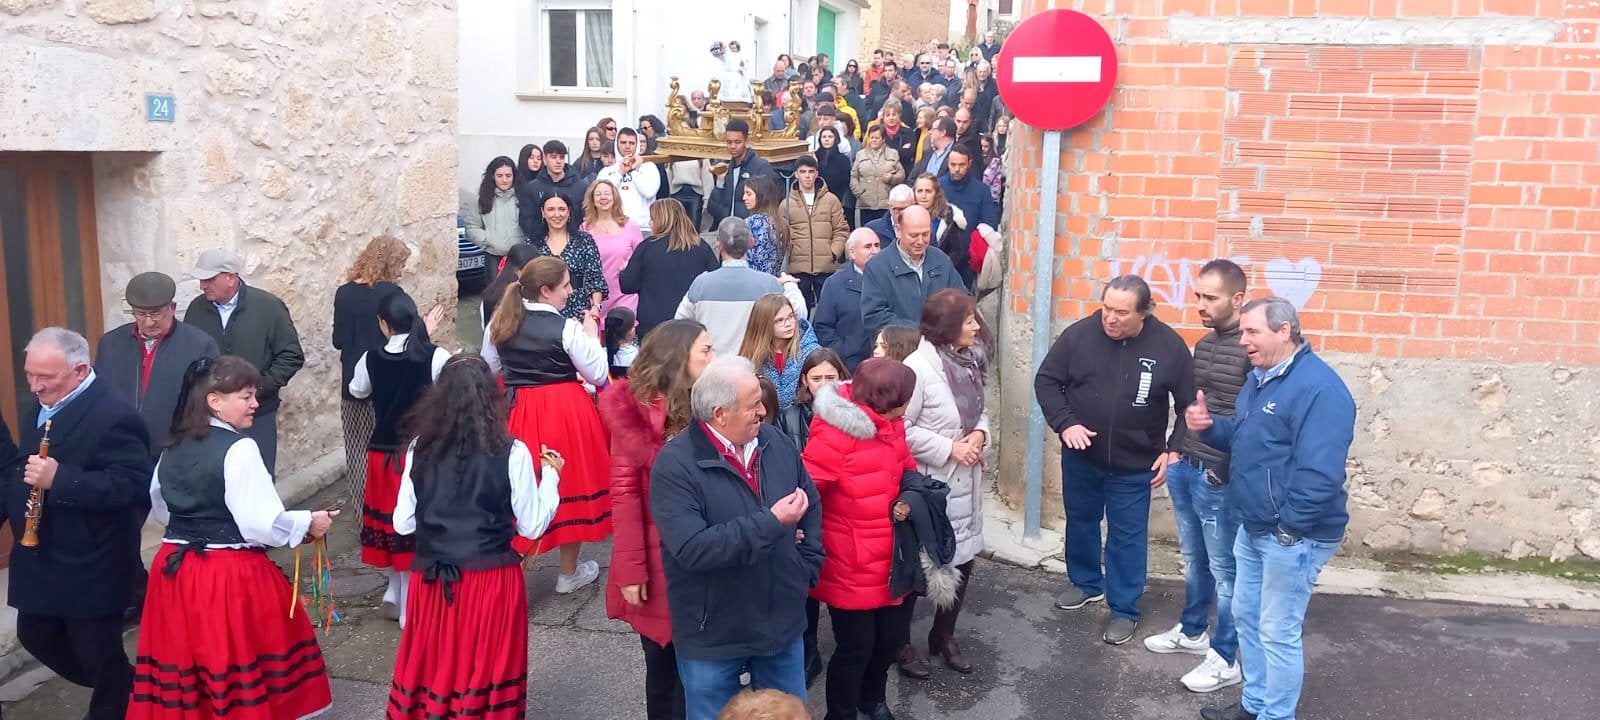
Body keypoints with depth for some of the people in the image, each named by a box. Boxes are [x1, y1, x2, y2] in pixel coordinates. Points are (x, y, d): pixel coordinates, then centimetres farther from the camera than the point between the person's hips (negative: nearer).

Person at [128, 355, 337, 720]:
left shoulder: (173, 448, 7)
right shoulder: (238, 448, -17)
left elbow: (160, 509, 21)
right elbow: (260, 523, -19)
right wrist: (307, 524, -5)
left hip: (175, 569, 8)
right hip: (231, 576, -7)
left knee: (181, 661, 14)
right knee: (238, 666, 4)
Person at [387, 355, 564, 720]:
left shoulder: (420, 450, -3)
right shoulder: (511, 453, -11)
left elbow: (403, 523, 4)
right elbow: (532, 526, -5)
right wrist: (550, 475, 8)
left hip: (432, 581, 3)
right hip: (492, 581, -3)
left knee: (434, 667, 17)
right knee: (486, 670, 11)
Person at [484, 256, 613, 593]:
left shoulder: (500, 322, 1)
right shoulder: (567, 328, -15)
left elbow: (491, 369, 12)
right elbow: (598, 375, -8)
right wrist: (592, 332, 1)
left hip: (514, 412, 4)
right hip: (565, 413, -4)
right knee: (569, 485, 10)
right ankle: (569, 573, 23)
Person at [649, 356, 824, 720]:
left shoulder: (776, 441, -2)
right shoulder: (676, 463, -21)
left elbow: (811, 506, 11)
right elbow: (692, 548, -31)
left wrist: (806, 567, 0)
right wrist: (770, 523, -29)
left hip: (783, 623, 5)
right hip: (713, 635, -5)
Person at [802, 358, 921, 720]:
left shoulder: (891, 425, 3)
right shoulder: (835, 435, -23)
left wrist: (909, 499, -1)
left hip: (891, 561, 8)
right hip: (852, 568, -8)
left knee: (892, 636, 21)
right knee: (856, 645, 6)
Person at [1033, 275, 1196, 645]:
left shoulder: (1170, 346, -14)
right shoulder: (1079, 334, -13)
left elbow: (1190, 406, -4)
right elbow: (1046, 381, -3)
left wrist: (1175, 450, -11)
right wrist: (1065, 423, -15)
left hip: (1134, 464, -2)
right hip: (1080, 457, 2)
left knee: (1127, 536, 8)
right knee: (1080, 522, 21)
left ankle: (1124, 610, 23)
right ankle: (1086, 583, 44)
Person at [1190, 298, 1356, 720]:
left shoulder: (1319, 388, -23)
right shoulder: (1259, 377, 9)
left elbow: (1320, 474, -28)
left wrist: (1287, 527, -22)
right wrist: (1209, 427, 0)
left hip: (1292, 536, -10)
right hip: (1253, 528, 10)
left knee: (1277, 632, 3)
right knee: (1246, 616, 20)